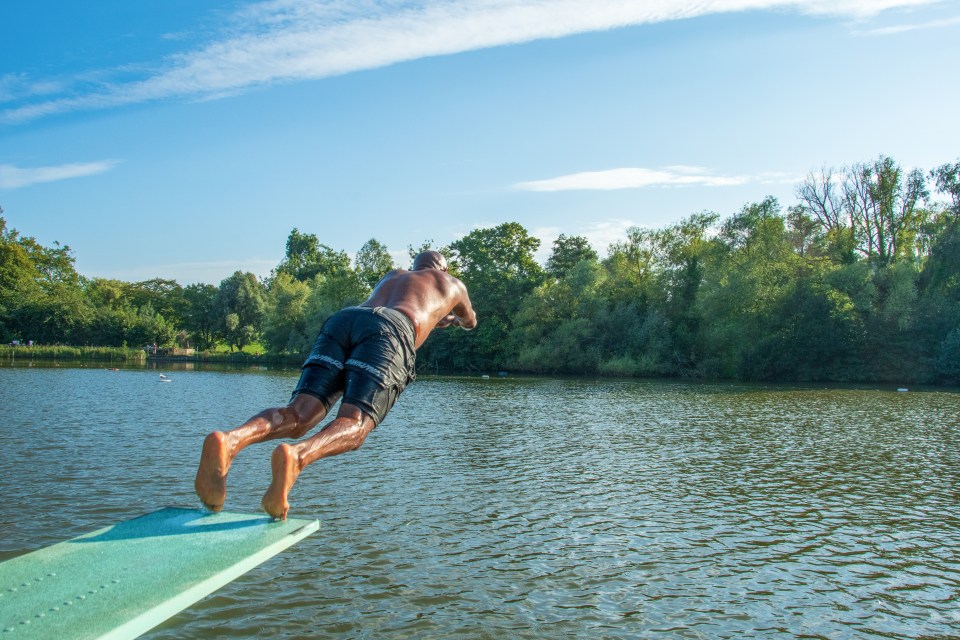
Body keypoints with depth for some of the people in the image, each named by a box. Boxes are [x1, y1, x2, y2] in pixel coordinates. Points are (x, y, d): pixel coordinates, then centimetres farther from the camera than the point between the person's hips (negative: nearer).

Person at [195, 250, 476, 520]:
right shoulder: (450, 282, 38)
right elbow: (471, 321, 59)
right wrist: (454, 318, 84)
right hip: (390, 330, -4)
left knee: (297, 417, -14)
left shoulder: (392, 275, 48)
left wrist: (438, 321, 83)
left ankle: (229, 440, -46)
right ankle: (295, 457, -56)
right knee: (352, 427, -22)